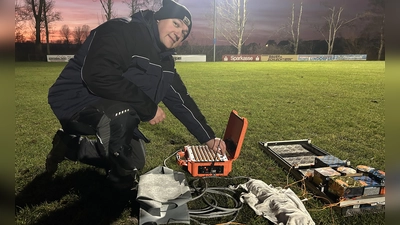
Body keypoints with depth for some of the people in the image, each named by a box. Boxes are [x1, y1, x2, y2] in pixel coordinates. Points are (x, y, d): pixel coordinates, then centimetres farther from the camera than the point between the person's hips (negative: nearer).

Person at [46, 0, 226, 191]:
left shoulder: (165, 61, 3)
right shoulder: (123, 31, -23)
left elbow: (180, 100, 7)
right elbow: (98, 75, -38)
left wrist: (208, 137, 4)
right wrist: (149, 108, -30)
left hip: (112, 111, 9)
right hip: (75, 101, -8)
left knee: (136, 161, 14)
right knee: (121, 113, -38)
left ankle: (70, 145, 27)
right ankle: (123, 185, -11)